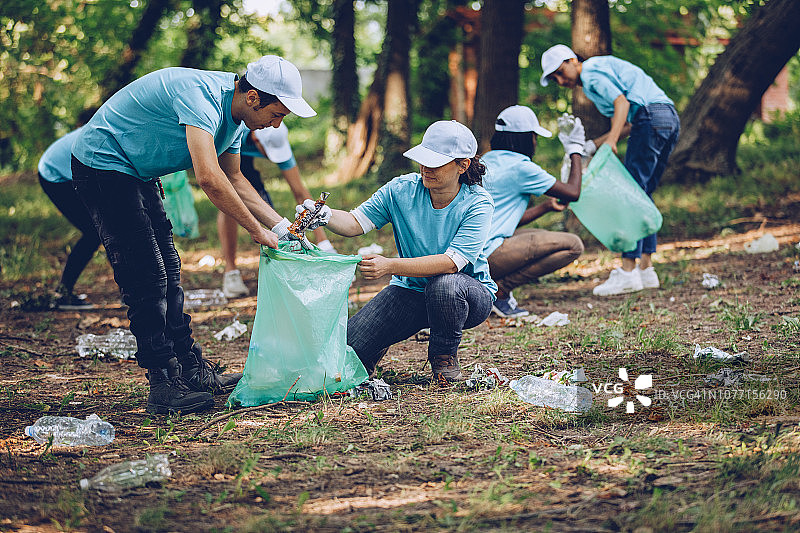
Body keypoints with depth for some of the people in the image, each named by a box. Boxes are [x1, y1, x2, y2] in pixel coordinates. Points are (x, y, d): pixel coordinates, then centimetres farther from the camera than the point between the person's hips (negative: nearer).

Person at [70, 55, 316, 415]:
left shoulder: (234, 114, 2)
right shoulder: (202, 97, -30)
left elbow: (233, 179, 15)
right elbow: (209, 178, -39)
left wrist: (280, 224, 6)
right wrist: (258, 231, -30)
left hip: (136, 174, 10)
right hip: (103, 165, -10)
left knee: (167, 274, 11)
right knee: (146, 277, -12)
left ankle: (192, 371, 18)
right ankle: (164, 387, -9)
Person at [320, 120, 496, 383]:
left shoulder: (477, 203, -19)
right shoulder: (402, 189, -8)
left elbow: (452, 262, -30)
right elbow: (355, 223, -8)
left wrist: (390, 266, -39)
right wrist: (325, 216, -32)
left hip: (471, 295, -3)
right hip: (411, 291, 3)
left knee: (443, 284, -40)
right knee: (347, 350, -15)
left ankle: (444, 355, -9)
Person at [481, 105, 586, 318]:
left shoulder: (487, 161, 19)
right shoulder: (520, 166, -8)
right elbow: (573, 193, 0)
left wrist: (547, 207, 30)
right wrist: (575, 151, 13)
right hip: (487, 256, -9)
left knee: (539, 236, 32)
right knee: (573, 245, -8)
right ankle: (499, 290, -9)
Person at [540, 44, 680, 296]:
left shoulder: (590, 71, 0)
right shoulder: (603, 68, 29)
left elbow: (622, 103, -15)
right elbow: (627, 123, 25)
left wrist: (611, 141, -25)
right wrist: (591, 145, 21)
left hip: (651, 116, -10)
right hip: (670, 118, 10)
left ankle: (628, 271, -15)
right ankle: (646, 269, 9)